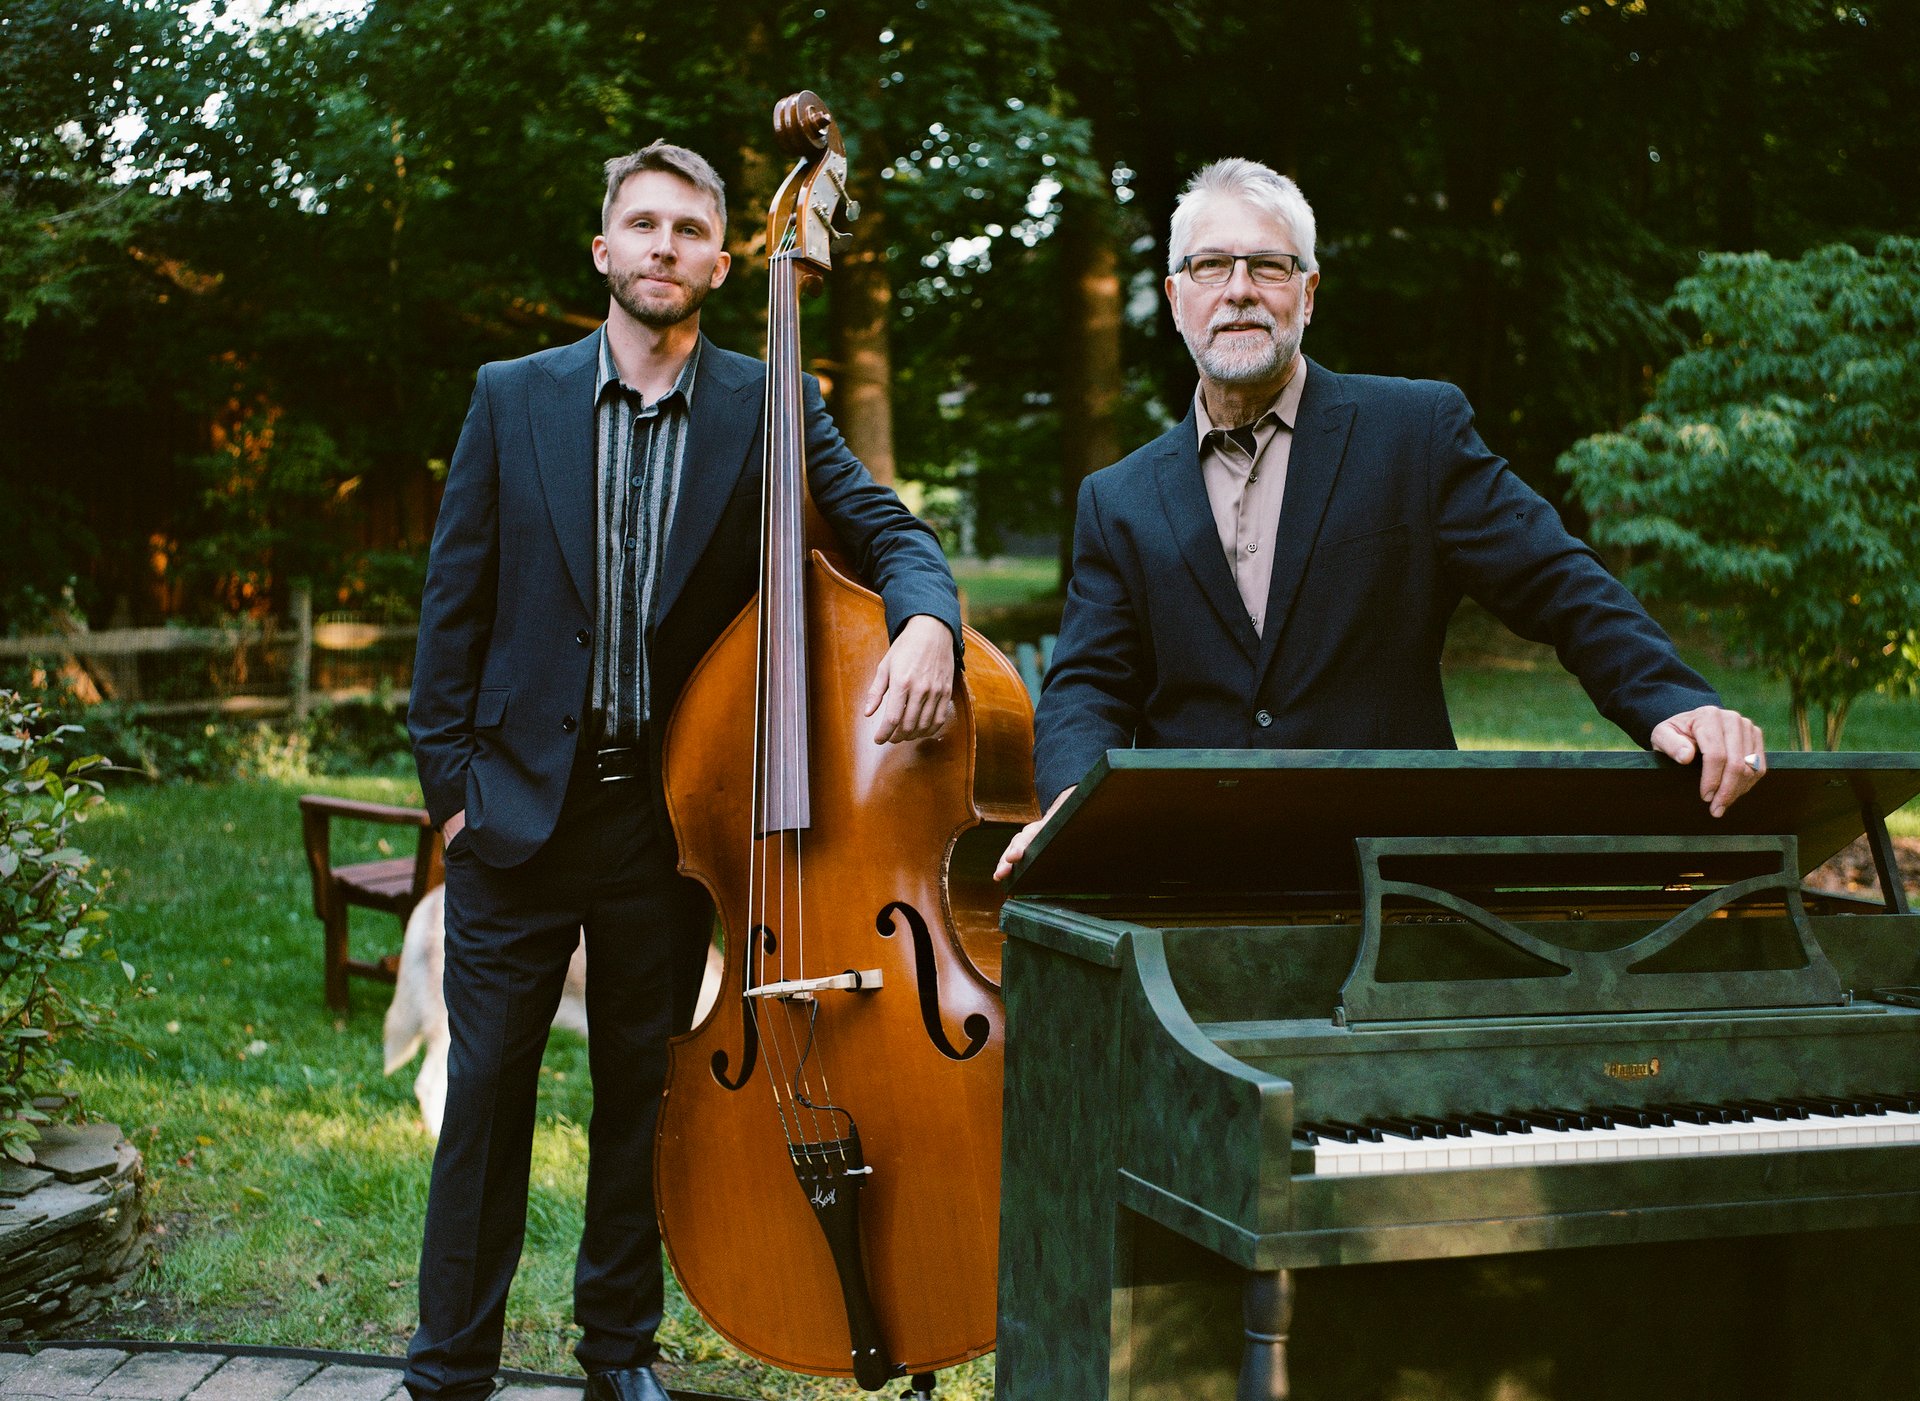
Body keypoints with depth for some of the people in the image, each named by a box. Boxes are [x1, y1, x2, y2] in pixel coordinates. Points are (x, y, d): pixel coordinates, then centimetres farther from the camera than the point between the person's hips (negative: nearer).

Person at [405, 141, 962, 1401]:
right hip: (521, 807, 0)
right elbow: (455, 599, 4)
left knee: (646, 1087, 12)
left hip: (671, 814, 0)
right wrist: (450, 777, -1)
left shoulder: (769, 409, 1)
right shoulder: (513, 398, 3)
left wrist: (926, 622, -26)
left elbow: (892, 532, -3)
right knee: (488, 1083, 4)